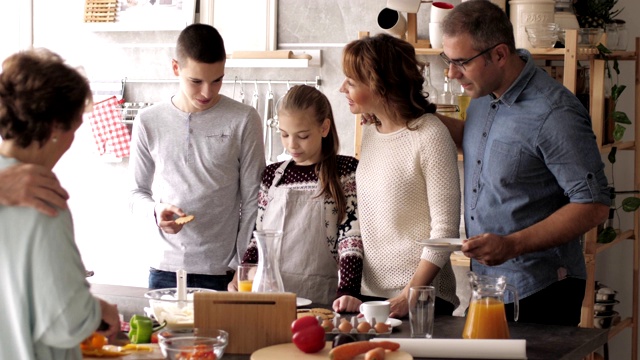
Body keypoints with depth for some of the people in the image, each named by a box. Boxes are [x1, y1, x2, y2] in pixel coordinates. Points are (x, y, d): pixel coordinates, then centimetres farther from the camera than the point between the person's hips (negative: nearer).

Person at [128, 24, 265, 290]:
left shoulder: (243, 120, -2)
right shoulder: (149, 122, 4)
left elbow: (252, 201, 0)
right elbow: (137, 193, 12)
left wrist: (242, 267, -5)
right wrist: (155, 212, -10)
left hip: (222, 272, -2)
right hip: (164, 270, 2)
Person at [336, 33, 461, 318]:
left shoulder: (430, 136, -13)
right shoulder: (370, 133, 10)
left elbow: (445, 229, -14)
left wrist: (409, 295, -18)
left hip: (421, 295, -7)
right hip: (368, 291, 7)